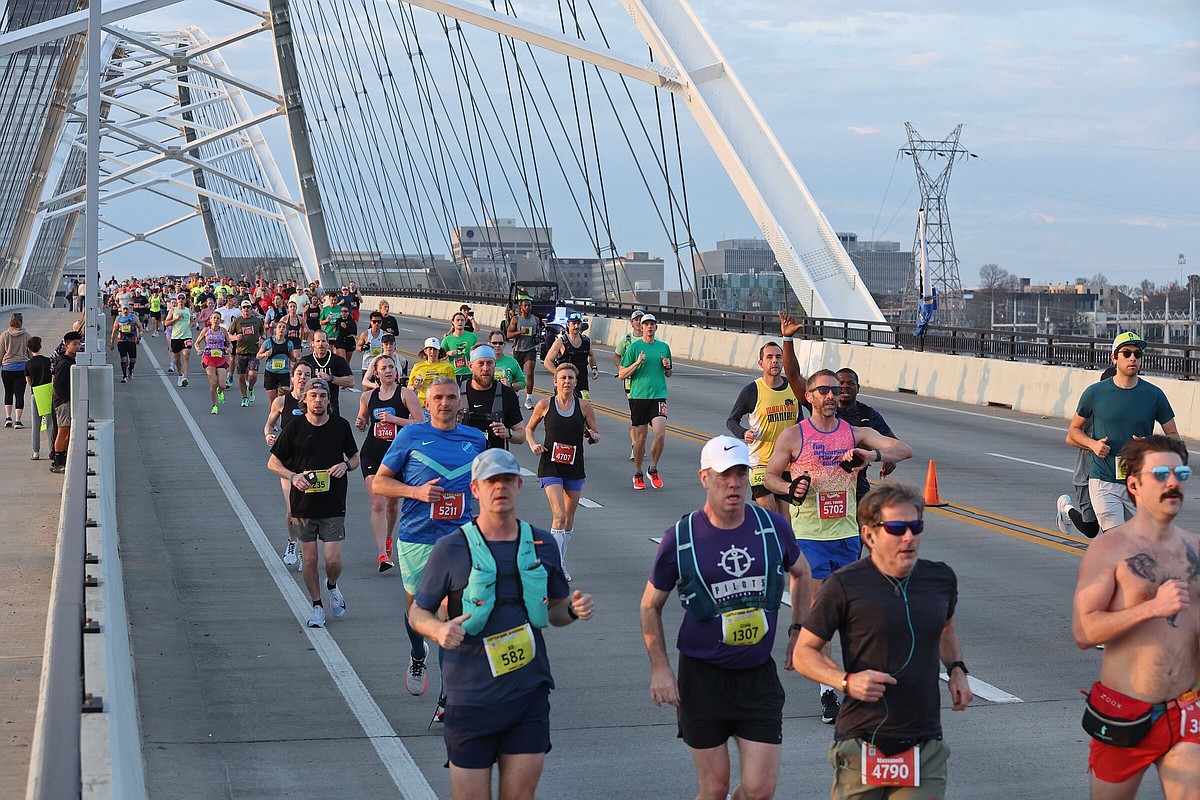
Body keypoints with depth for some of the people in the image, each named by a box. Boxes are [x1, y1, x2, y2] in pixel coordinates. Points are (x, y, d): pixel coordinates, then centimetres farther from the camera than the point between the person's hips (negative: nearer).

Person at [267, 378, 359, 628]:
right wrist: (293, 476, -14)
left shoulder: (341, 426, 3)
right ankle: (317, 607, 21)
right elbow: (273, 462, 4)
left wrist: (345, 465, -8)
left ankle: (332, 587, 26)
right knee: (310, 559, 4)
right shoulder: (294, 428, -2)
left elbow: (355, 458, 15)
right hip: (303, 503, 0)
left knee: (333, 559, -7)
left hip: (333, 505, 0)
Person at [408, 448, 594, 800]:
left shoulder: (541, 544, 6)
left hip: (529, 692, 3)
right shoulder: (451, 549, -5)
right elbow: (419, 611, 2)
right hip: (472, 699, -3)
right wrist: (439, 629, -20)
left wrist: (574, 609, -5)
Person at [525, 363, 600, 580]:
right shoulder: (545, 405, -3)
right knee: (559, 516, -17)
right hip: (550, 466, -3)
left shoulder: (584, 405, 1)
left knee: (569, 519, 11)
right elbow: (529, 429, 11)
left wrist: (592, 436, -13)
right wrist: (533, 445, -7)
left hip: (575, 468, 3)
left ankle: (561, 562, 28)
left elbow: (596, 435, 9)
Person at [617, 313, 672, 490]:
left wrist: (667, 367, 1)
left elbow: (668, 375, 23)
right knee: (640, 437, 3)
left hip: (658, 395, 2)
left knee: (660, 434, -15)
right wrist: (637, 363, -13)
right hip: (638, 395, -2)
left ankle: (653, 470, 6)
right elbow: (621, 375, 0)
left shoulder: (664, 347, 12)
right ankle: (638, 474, 19)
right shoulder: (634, 347, 2)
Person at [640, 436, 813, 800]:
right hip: (703, 677, -2)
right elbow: (650, 606, 5)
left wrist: (799, 630, 12)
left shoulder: (772, 526, 0)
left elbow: (801, 573, 21)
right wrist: (660, 668, -3)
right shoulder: (680, 538, -7)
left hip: (759, 675, 2)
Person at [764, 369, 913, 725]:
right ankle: (827, 691, -2)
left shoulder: (855, 434, 4)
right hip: (808, 536, -3)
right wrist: (790, 489, -15)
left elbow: (905, 450, -5)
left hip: (846, 534, 3)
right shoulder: (793, 436, -2)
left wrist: (874, 455, -26)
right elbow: (770, 477, 7)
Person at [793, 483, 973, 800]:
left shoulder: (941, 578, 7)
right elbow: (803, 652, -1)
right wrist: (846, 681, -18)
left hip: (925, 750, 3)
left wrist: (956, 669, 11)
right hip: (861, 747, -3)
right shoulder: (846, 585, -8)